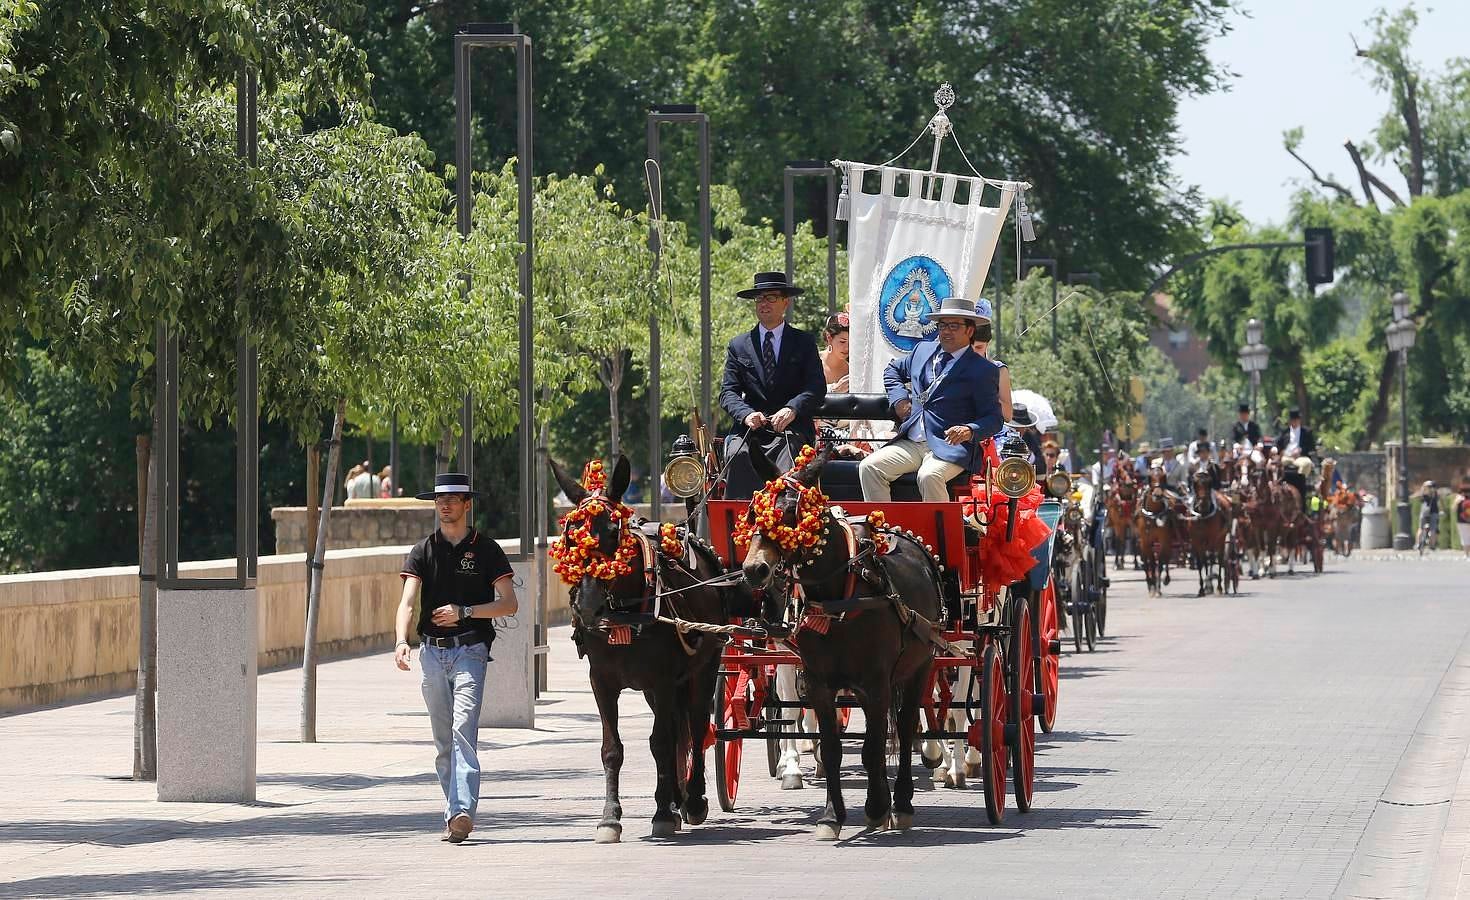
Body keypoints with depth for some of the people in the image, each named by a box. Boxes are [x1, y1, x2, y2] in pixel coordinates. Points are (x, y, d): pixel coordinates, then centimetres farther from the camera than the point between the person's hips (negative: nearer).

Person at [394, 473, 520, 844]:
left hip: (470, 650, -4)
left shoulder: (486, 549, 4)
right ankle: (455, 814, 14)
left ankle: (462, 811, -29)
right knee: (443, 739, 7)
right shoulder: (423, 551, 9)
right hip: (433, 652, 4)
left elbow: (509, 604, 1)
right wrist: (402, 641, -22)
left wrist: (463, 612, -12)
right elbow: (408, 601, -3)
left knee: (463, 729, -18)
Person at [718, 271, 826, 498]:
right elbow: (728, 392, 9)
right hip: (751, 429, 1)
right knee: (738, 455, -32)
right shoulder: (738, 345, 17)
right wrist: (747, 414, -14)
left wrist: (792, 410, -18)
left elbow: (817, 388, 2)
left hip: (791, 429, -1)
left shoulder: (804, 343, 13)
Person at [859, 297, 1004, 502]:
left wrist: (970, 431, -23)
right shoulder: (923, 350, 17)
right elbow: (893, 370, 36)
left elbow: (994, 419, -2)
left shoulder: (983, 370, 0)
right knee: (869, 467, -16)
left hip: (951, 448, -6)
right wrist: (899, 399, 16)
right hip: (910, 444, 6)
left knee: (930, 476, -36)